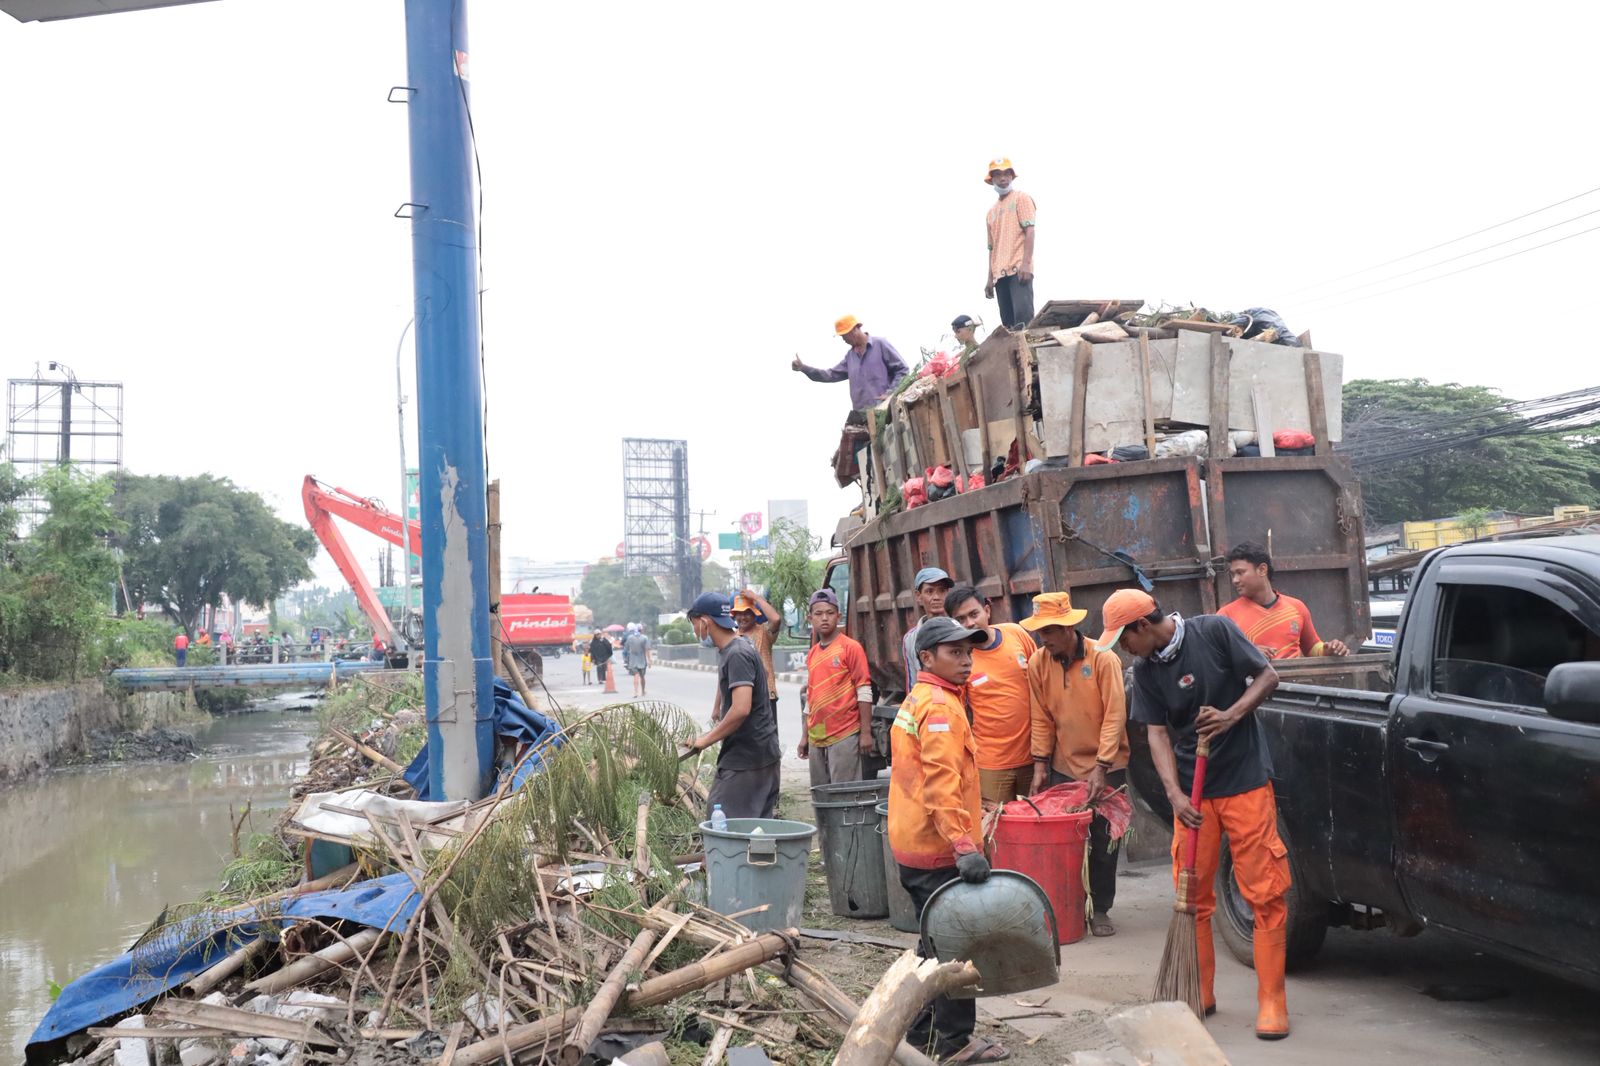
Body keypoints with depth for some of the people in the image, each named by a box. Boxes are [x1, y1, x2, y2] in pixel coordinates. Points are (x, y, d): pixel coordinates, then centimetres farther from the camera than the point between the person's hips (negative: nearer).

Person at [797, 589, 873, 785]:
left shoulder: (851, 647, -5)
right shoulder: (812, 654, 14)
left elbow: (864, 693, -8)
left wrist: (866, 732, -13)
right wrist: (804, 736, 18)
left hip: (844, 736, -6)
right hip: (816, 738, 7)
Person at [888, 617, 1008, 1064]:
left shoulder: (915, 701, 14)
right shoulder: (941, 707, -17)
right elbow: (942, 784, -27)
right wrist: (965, 846, -32)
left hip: (912, 844, 10)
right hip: (940, 849, -10)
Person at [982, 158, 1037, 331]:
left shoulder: (1021, 198, 6)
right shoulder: (992, 211, 24)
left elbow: (1029, 231, -6)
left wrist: (1026, 263, -19)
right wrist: (990, 278, 15)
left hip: (1019, 269, -6)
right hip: (1000, 273, 6)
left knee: (1023, 316, -20)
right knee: (1008, 322, 0)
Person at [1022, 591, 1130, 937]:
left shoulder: (1103, 659, -14)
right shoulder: (1038, 663, -4)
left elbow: (1115, 716, -15)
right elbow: (1041, 718, 2)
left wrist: (1101, 767, -18)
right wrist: (1040, 764, -1)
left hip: (1105, 767, -3)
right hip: (1063, 767, 3)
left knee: (1104, 842, 5)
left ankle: (1101, 910, 19)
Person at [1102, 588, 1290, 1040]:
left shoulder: (1215, 630, -10)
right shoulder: (1144, 671, 1)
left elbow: (1267, 676, -5)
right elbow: (1157, 733, 0)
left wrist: (1232, 715, -21)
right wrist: (1175, 794, -12)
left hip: (1245, 781, -4)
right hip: (1192, 792, 4)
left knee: (1265, 892, -3)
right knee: (1193, 895, 8)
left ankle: (1271, 1002, 6)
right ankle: (1199, 994, 22)